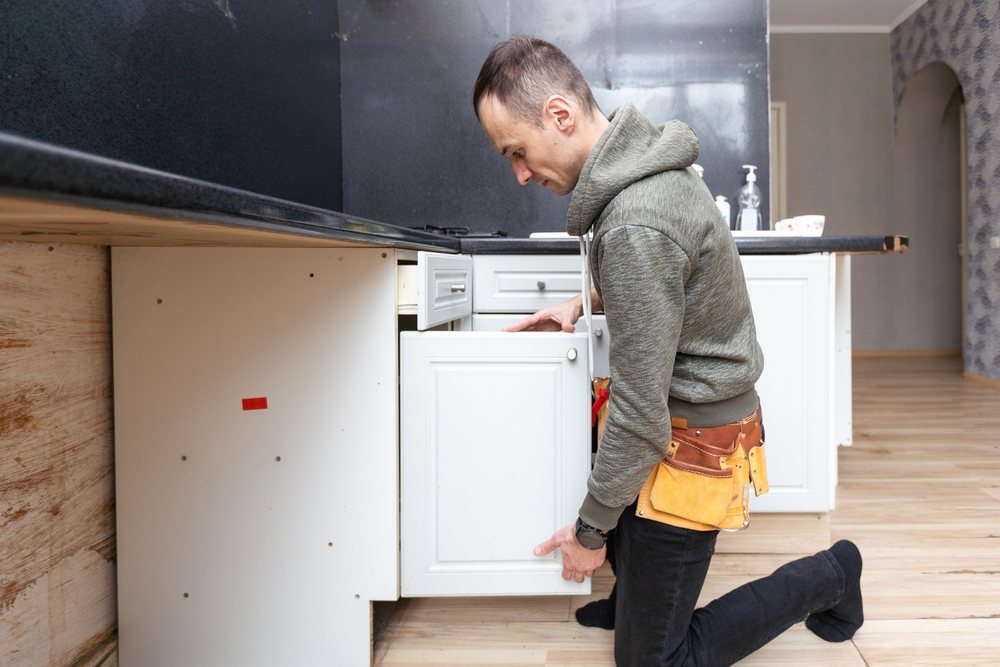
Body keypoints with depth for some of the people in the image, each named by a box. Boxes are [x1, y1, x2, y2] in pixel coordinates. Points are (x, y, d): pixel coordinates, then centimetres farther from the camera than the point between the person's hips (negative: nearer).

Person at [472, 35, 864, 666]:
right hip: (696, 407, 10)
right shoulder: (648, 161, 0)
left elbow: (640, 413, -27)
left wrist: (591, 531, -15)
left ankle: (828, 577, 15)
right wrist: (583, 302, 7)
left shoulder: (635, 224, -32)